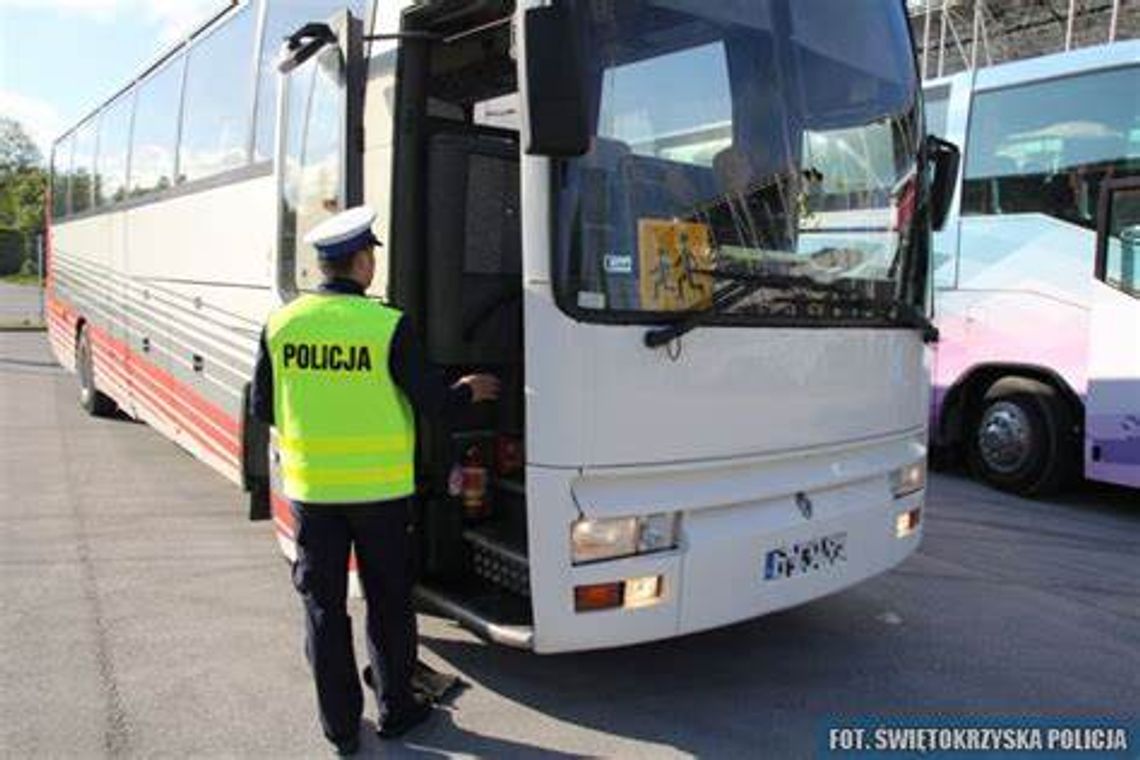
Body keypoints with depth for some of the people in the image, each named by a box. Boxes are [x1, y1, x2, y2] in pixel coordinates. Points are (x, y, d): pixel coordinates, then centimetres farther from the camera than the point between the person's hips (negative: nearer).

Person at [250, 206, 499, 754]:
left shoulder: (281, 324, -3)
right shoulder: (387, 326, -14)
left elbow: (263, 409, 5)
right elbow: (434, 403, -10)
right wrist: (468, 392, 11)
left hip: (310, 488, 3)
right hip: (378, 488, -2)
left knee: (324, 606, 13)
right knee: (388, 602, 15)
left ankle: (341, 726, 23)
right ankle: (396, 709, 29)